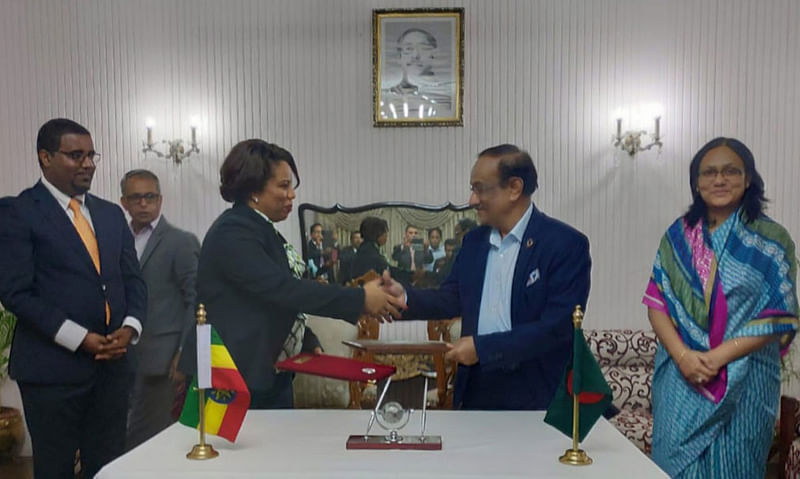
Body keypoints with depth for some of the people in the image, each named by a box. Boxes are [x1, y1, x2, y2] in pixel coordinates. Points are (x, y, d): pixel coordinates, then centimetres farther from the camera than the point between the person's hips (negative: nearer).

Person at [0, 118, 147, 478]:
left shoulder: (111, 213, 13)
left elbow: (132, 280, 13)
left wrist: (130, 327, -5)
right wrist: (81, 339, -15)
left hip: (112, 364, 5)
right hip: (52, 367, -5)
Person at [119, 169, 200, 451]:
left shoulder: (182, 242, -3)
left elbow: (196, 301, -6)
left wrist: (184, 355, -11)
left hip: (159, 360, -5)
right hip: (122, 358, 5)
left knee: (142, 439, -2)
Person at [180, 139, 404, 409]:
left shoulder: (265, 231, 12)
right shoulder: (232, 233, -16)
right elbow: (282, 289, -27)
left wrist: (309, 342, 4)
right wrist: (360, 299, -27)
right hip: (237, 380, -9)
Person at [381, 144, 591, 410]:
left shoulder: (566, 244, -14)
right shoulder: (473, 241, 6)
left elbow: (559, 326, -21)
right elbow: (452, 298, 9)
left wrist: (482, 346, -22)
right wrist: (406, 296, -9)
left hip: (535, 397, -5)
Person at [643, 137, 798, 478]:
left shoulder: (771, 241, -3)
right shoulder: (677, 236, 4)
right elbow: (656, 302, 1)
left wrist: (716, 358, -16)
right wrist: (683, 355, -14)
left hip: (743, 384, -2)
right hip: (680, 378, 2)